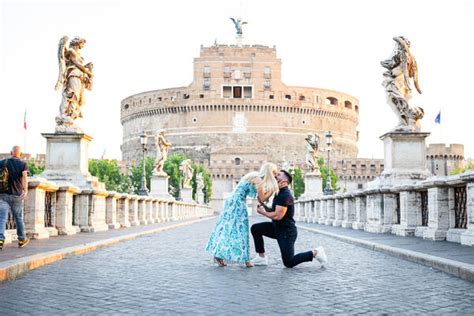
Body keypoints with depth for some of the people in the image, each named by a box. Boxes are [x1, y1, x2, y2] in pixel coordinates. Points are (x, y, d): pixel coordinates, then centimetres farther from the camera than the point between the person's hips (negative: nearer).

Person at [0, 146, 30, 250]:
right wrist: (26, 190, -28)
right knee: (19, 218, 14)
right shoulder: (23, 164, 0)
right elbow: (25, 175, -18)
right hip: (17, 195, 0)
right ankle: (22, 240, 26)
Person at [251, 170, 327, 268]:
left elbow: (277, 216, -26)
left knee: (289, 263, -6)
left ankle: (315, 253, 6)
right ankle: (262, 258, 5)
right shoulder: (279, 194, 11)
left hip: (287, 232, -10)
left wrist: (263, 212, -11)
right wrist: (262, 204, -1)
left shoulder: (285, 195, -21)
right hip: (277, 229, 10)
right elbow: (272, 212, 14)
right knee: (255, 228, 2)